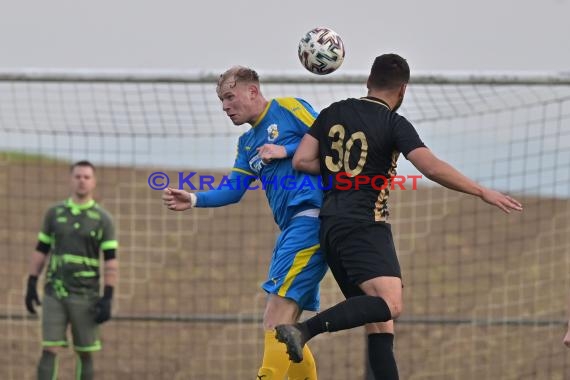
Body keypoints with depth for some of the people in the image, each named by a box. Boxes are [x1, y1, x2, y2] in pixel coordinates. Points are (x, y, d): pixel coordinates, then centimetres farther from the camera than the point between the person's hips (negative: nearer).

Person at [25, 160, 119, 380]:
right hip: (54, 293, 1)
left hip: (85, 296, -1)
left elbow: (111, 261, -2)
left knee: (85, 353, 4)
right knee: (50, 349, -6)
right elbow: (41, 251, 13)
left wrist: (108, 298, -9)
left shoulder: (103, 219, 1)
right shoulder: (54, 213, 8)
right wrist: (31, 285, 7)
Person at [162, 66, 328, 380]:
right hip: (291, 227, 9)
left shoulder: (288, 108, 3)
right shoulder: (247, 144, 25)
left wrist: (286, 151, -11)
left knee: (278, 316, -16)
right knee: (281, 329, 8)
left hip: (311, 216, -9)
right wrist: (193, 200, 0)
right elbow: (232, 190, 16)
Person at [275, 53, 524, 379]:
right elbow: (433, 168, -15)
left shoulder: (334, 112, 12)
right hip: (364, 226, -8)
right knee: (389, 304, -22)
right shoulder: (395, 124, -4)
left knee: (379, 321, 8)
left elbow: (302, 161, 8)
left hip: (331, 225, 8)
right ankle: (304, 330, -35)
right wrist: (483, 192, -8)